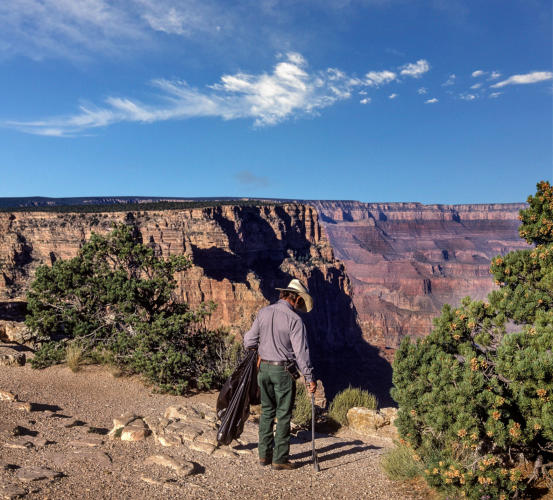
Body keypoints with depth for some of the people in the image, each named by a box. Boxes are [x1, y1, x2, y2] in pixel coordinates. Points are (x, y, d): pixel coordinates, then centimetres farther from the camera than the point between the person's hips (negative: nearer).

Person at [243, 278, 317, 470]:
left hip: (264, 368, 5)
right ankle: (280, 459, 14)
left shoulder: (263, 312, 0)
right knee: (283, 415, 7)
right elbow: (301, 351, -17)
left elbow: (249, 342, 4)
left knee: (267, 412, 18)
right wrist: (309, 378, -11)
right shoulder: (294, 319, -16)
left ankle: (264, 454, 26)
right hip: (283, 370, -5)